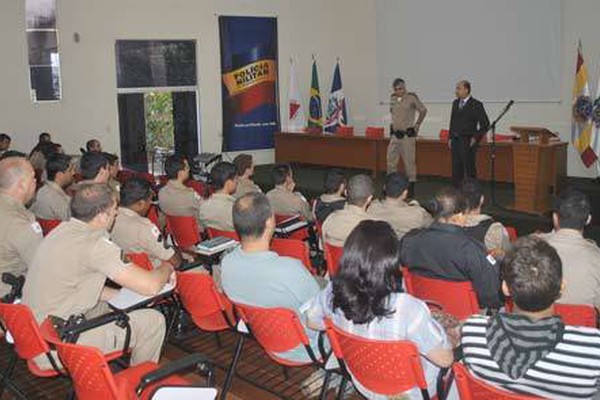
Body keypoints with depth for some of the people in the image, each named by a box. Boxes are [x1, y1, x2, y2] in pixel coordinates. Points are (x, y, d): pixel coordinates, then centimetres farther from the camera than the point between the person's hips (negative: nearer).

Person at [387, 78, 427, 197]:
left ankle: (411, 186, 5)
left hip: (407, 134, -6)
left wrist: (417, 124, 5)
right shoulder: (393, 98, 9)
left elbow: (423, 110, 2)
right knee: (391, 160, 5)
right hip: (395, 134, 6)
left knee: (409, 161, -3)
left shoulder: (412, 97, -7)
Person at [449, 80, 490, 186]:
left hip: (468, 141, -6)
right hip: (455, 141, 6)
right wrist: (450, 138, 11)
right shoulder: (455, 103, 12)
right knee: (456, 168, 8)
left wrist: (476, 137, -9)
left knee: (470, 168, -2)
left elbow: (485, 124, -5)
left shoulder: (476, 105, -6)